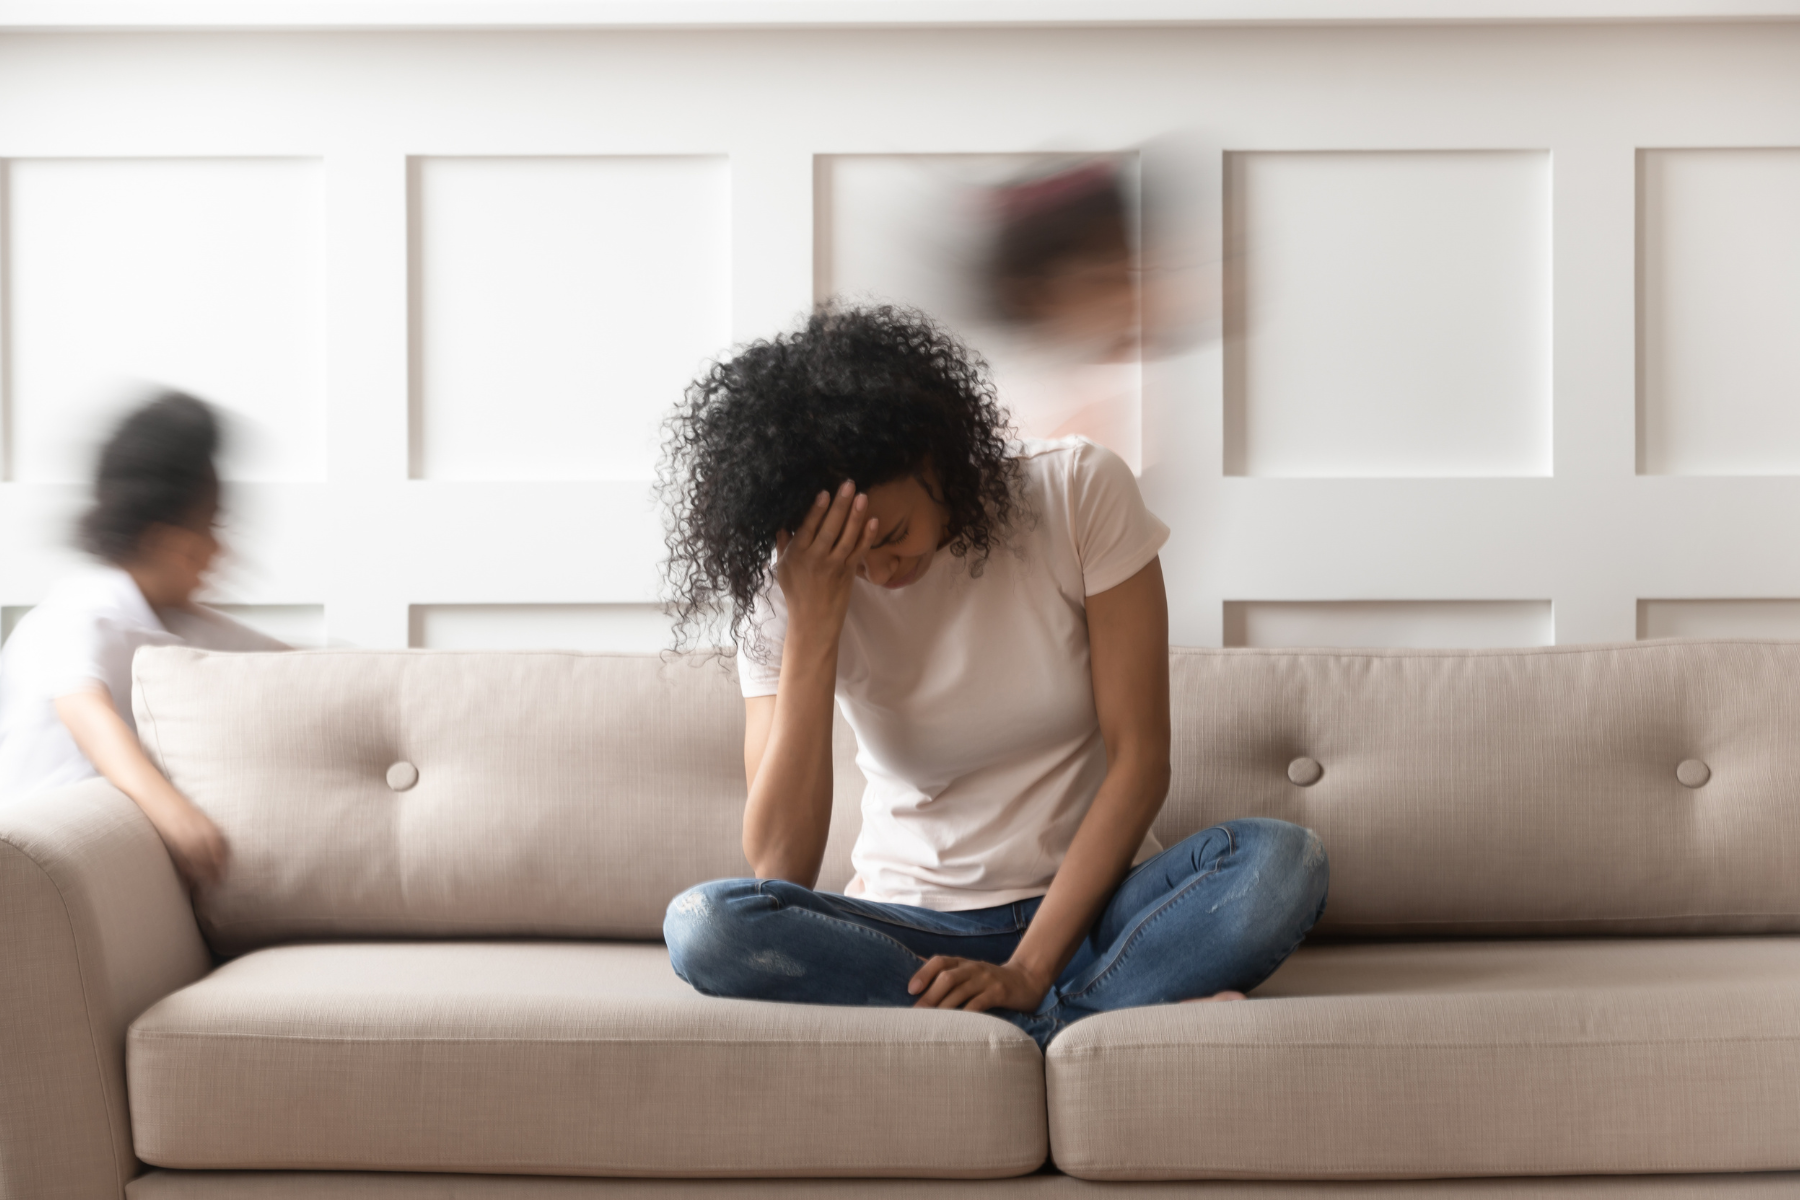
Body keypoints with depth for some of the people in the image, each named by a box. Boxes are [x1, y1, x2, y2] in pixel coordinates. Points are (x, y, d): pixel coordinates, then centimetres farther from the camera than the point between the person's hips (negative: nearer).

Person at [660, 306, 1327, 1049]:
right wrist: (812, 626, -23)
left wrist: (1029, 971, -17)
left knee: (1283, 862, -29)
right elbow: (779, 870, -16)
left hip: (1087, 910, -1)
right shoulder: (786, 587, -7)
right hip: (909, 927, 2)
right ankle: (1114, 1016, -26)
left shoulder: (1080, 493, -8)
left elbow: (1139, 759, -9)